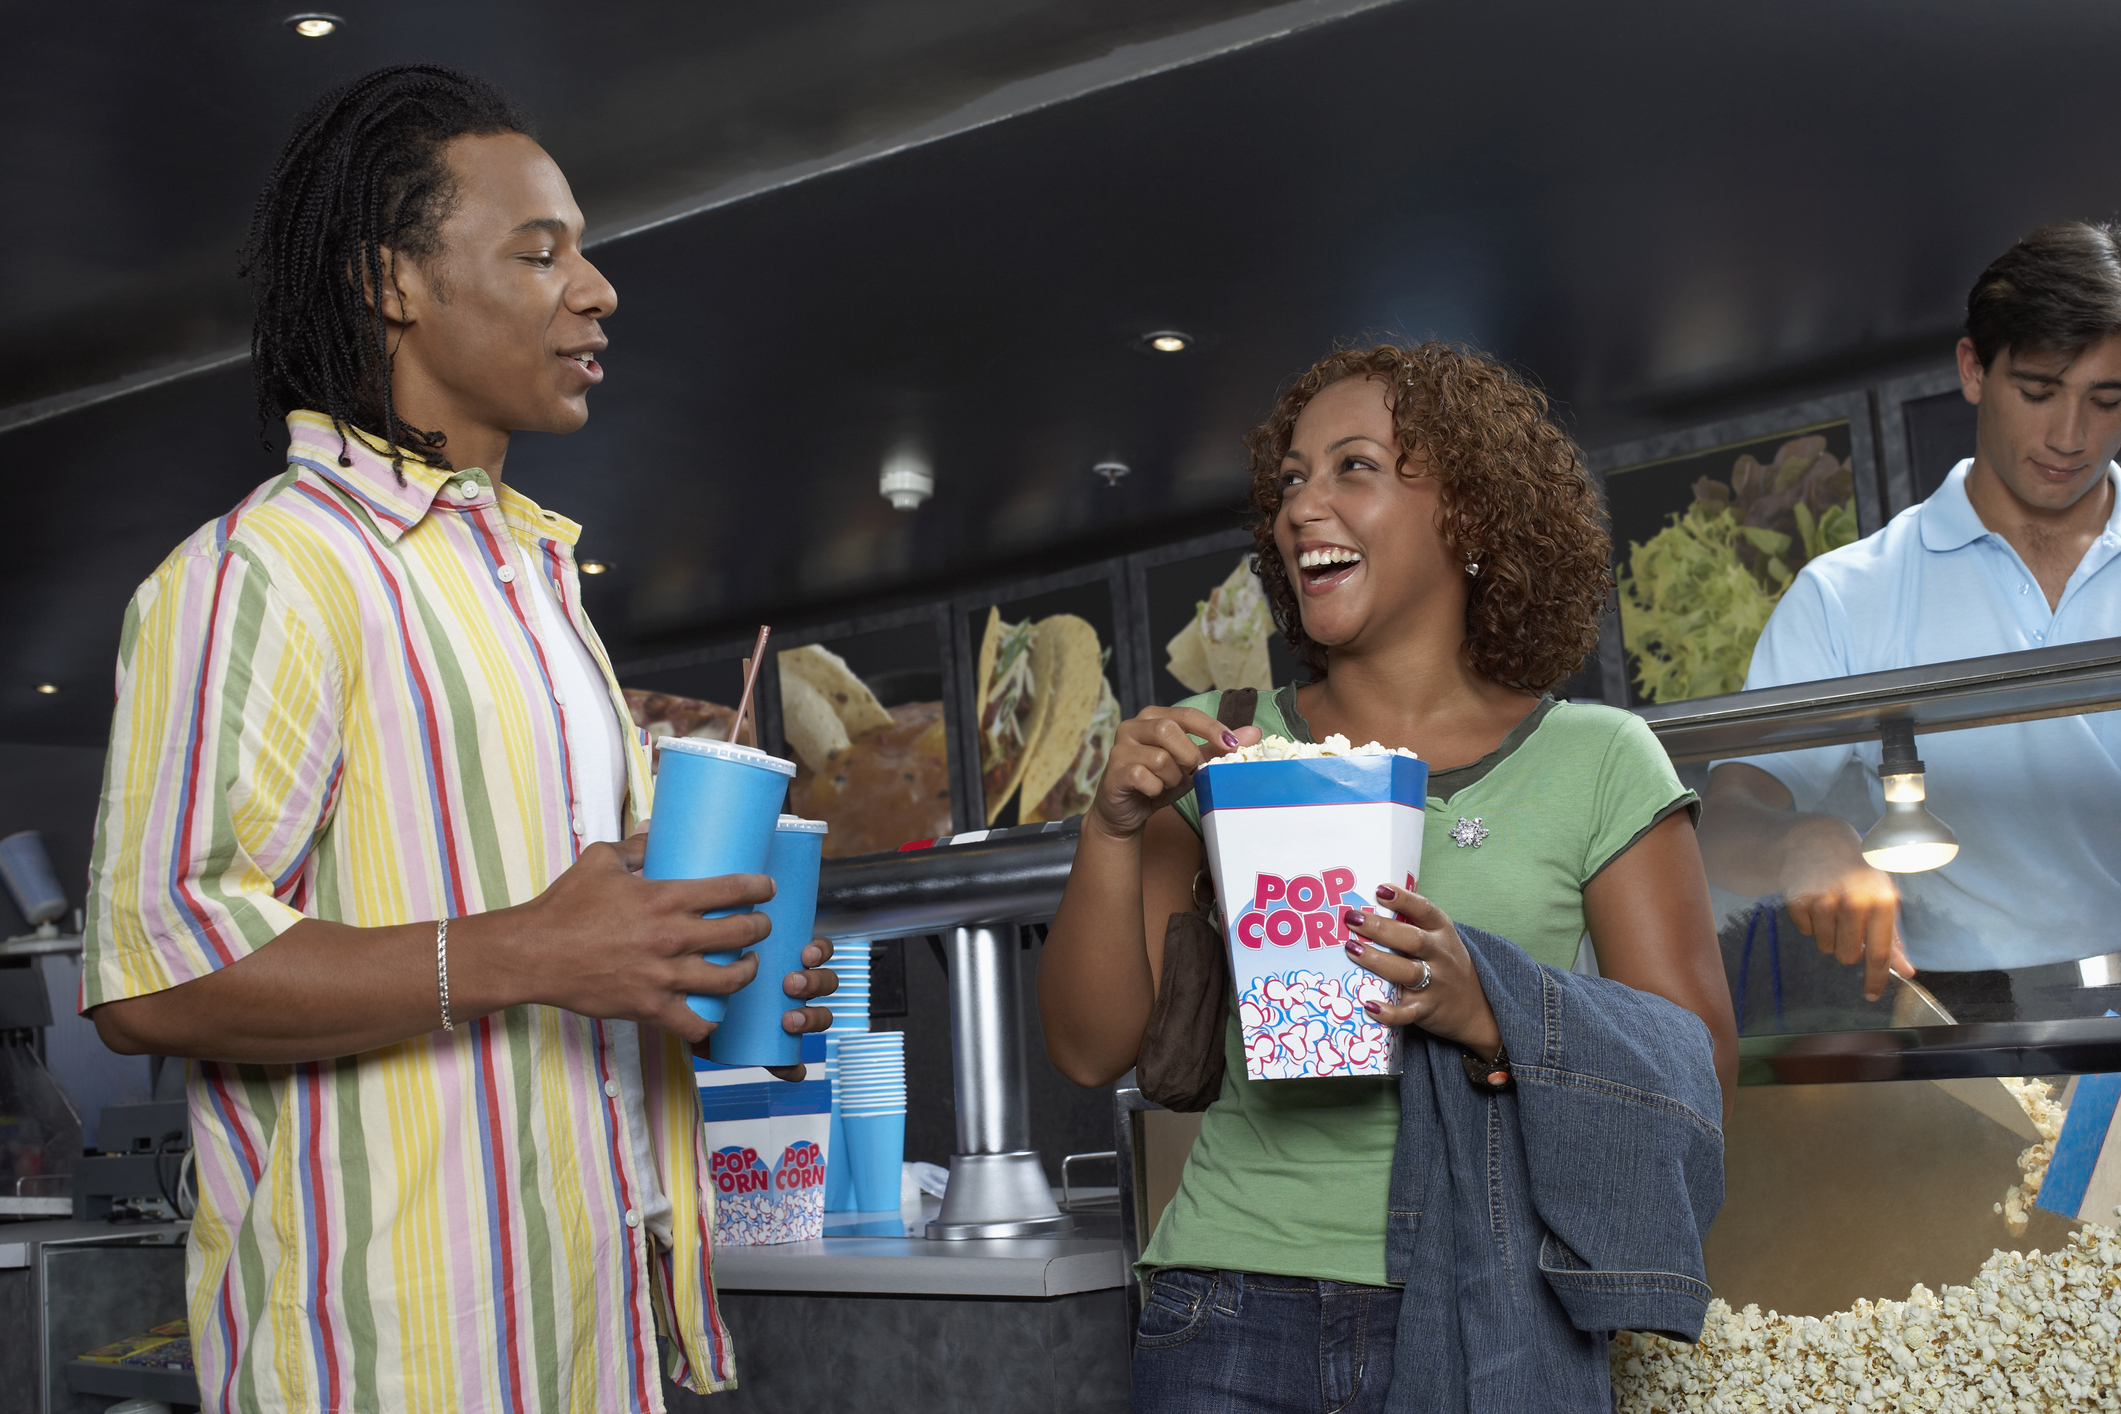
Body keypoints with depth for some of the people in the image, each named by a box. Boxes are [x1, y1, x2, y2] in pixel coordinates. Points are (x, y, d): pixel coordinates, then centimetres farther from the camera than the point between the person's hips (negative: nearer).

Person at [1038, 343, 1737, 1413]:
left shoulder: (1596, 762, 2)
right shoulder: (1219, 750, 7)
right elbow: (1092, 1048, 5)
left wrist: (1484, 1013, -19)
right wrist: (1113, 830, -9)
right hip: (1233, 1317, 2)